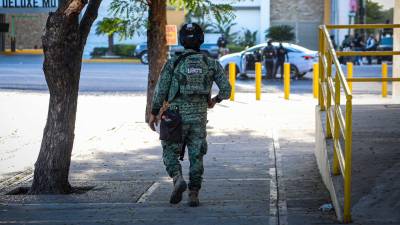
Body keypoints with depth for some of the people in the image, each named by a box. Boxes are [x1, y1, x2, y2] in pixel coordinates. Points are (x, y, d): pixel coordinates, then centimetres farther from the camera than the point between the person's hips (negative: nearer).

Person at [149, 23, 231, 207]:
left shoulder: (173, 63, -4)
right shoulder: (211, 63, 1)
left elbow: (161, 90, -4)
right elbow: (226, 89, -2)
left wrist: (153, 113, 6)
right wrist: (215, 101, 19)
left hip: (176, 116, -2)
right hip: (199, 117, 2)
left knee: (170, 153, 9)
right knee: (196, 157, 10)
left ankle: (178, 179, -17)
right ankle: (194, 195, 5)